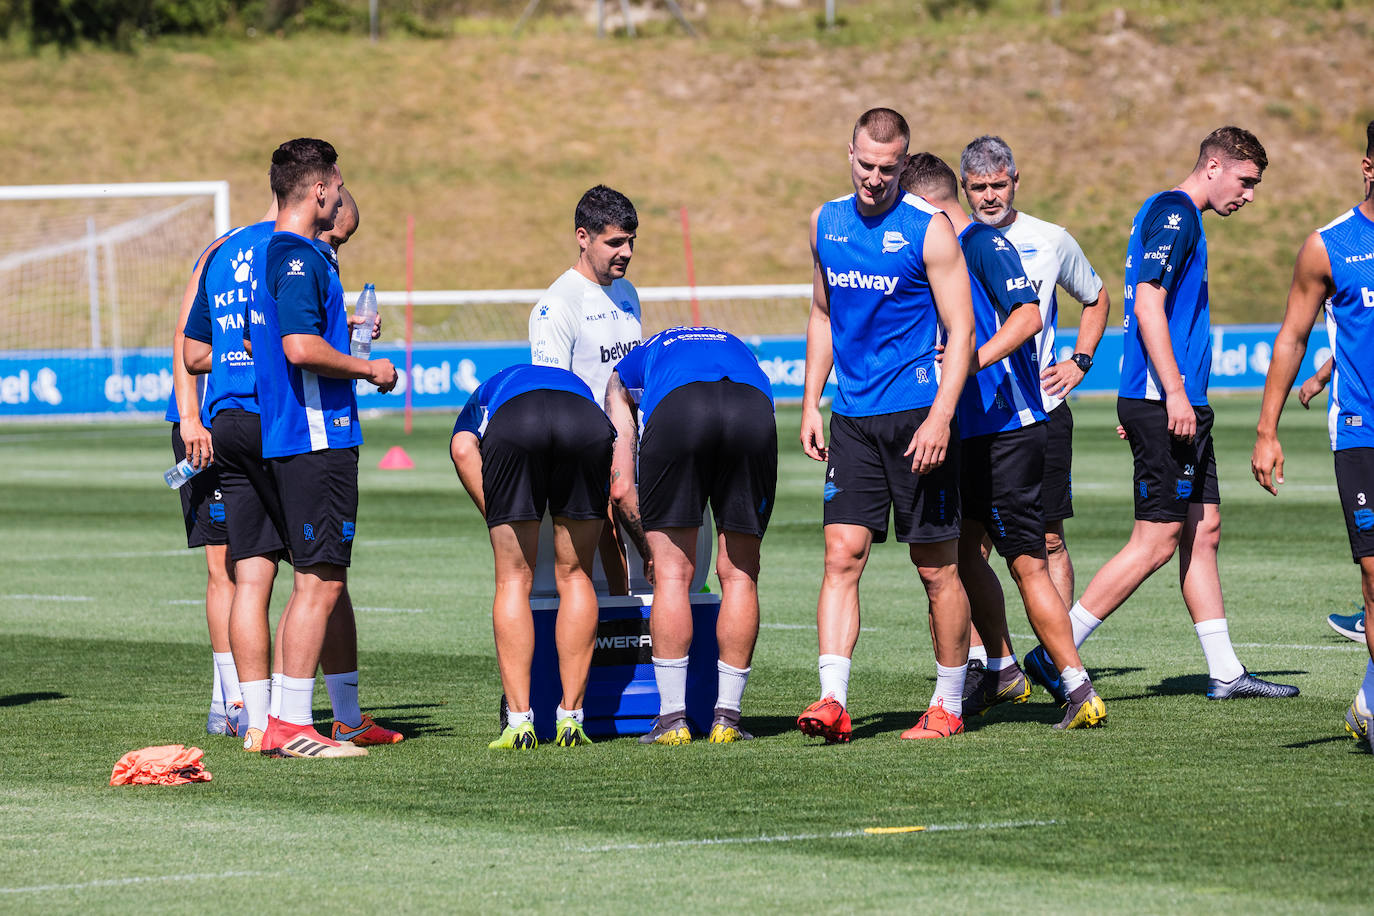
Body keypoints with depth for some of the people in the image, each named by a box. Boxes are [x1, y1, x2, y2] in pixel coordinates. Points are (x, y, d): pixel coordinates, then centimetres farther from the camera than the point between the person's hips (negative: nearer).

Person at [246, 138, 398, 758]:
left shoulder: (268, 253, 17)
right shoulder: (299, 258, -14)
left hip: (286, 441, 10)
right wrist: (369, 369, -10)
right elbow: (302, 348, -24)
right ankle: (293, 726, -9)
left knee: (316, 581, 14)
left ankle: (280, 722, 15)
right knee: (320, 583, -9)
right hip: (317, 437, -10)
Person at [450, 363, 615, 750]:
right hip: (587, 424, 1)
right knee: (574, 576, 18)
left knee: (514, 580, 12)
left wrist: (499, 520, 10)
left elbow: (463, 450, 11)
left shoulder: (477, 403, 40)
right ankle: (570, 719, 15)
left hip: (511, 424, -1)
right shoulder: (576, 384, 46)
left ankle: (519, 722, 6)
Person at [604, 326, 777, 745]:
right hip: (754, 410, 2)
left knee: (672, 574, 7)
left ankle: (673, 719, 6)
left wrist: (653, 542, 41)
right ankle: (726, 718, 12)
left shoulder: (627, 371, 37)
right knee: (739, 576, 12)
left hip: (675, 410, -2)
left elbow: (621, 486, 27)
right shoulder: (733, 344, 45)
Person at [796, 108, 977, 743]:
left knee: (936, 567, 2)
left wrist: (940, 418, -18)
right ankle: (833, 702, -12)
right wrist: (811, 403, 14)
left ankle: (949, 705, 13)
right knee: (842, 555, -7)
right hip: (852, 419, 4)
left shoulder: (929, 229, -7)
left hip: (917, 414, -4)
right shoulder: (826, 222, 9)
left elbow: (961, 330, -8)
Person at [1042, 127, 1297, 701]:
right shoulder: (1173, 214, -11)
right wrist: (1174, 393, -22)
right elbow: (1148, 304, -20)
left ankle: (1225, 672, 12)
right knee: (1156, 541, -8)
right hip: (1164, 401, -11)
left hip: (1178, 404, 11)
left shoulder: (1172, 215, 20)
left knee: (1203, 531, 10)